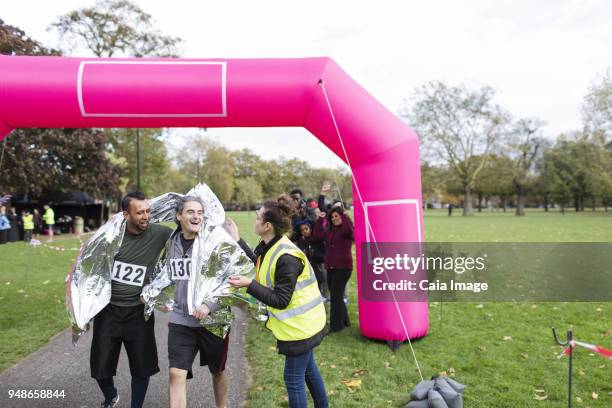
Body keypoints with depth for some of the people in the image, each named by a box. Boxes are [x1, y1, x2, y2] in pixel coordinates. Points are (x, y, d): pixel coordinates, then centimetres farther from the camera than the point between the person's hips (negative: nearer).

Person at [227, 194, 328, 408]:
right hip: (303, 322, 10)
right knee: (308, 368, 26)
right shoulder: (270, 247, -1)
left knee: (294, 379, 5)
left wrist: (249, 284, -29)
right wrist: (237, 241, 13)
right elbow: (259, 265, 14)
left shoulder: (286, 258, -29)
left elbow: (280, 301, -26)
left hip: (300, 326, -10)